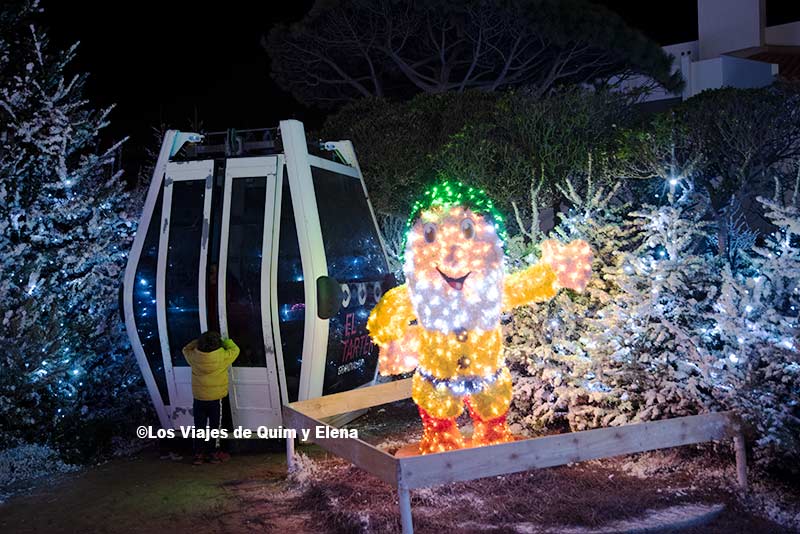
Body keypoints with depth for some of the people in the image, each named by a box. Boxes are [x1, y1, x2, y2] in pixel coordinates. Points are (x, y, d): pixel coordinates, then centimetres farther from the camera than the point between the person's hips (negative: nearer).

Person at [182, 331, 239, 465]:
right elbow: (235, 350, 2)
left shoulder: (194, 357, -10)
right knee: (214, 426, 10)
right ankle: (212, 453, 18)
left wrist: (199, 342, 9)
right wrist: (224, 341, 15)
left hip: (199, 399, 2)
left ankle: (198, 454, 17)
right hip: (215, 399, -2)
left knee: (199, 426, 12)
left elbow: (186, 349, 13)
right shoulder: (222, 357, -17)